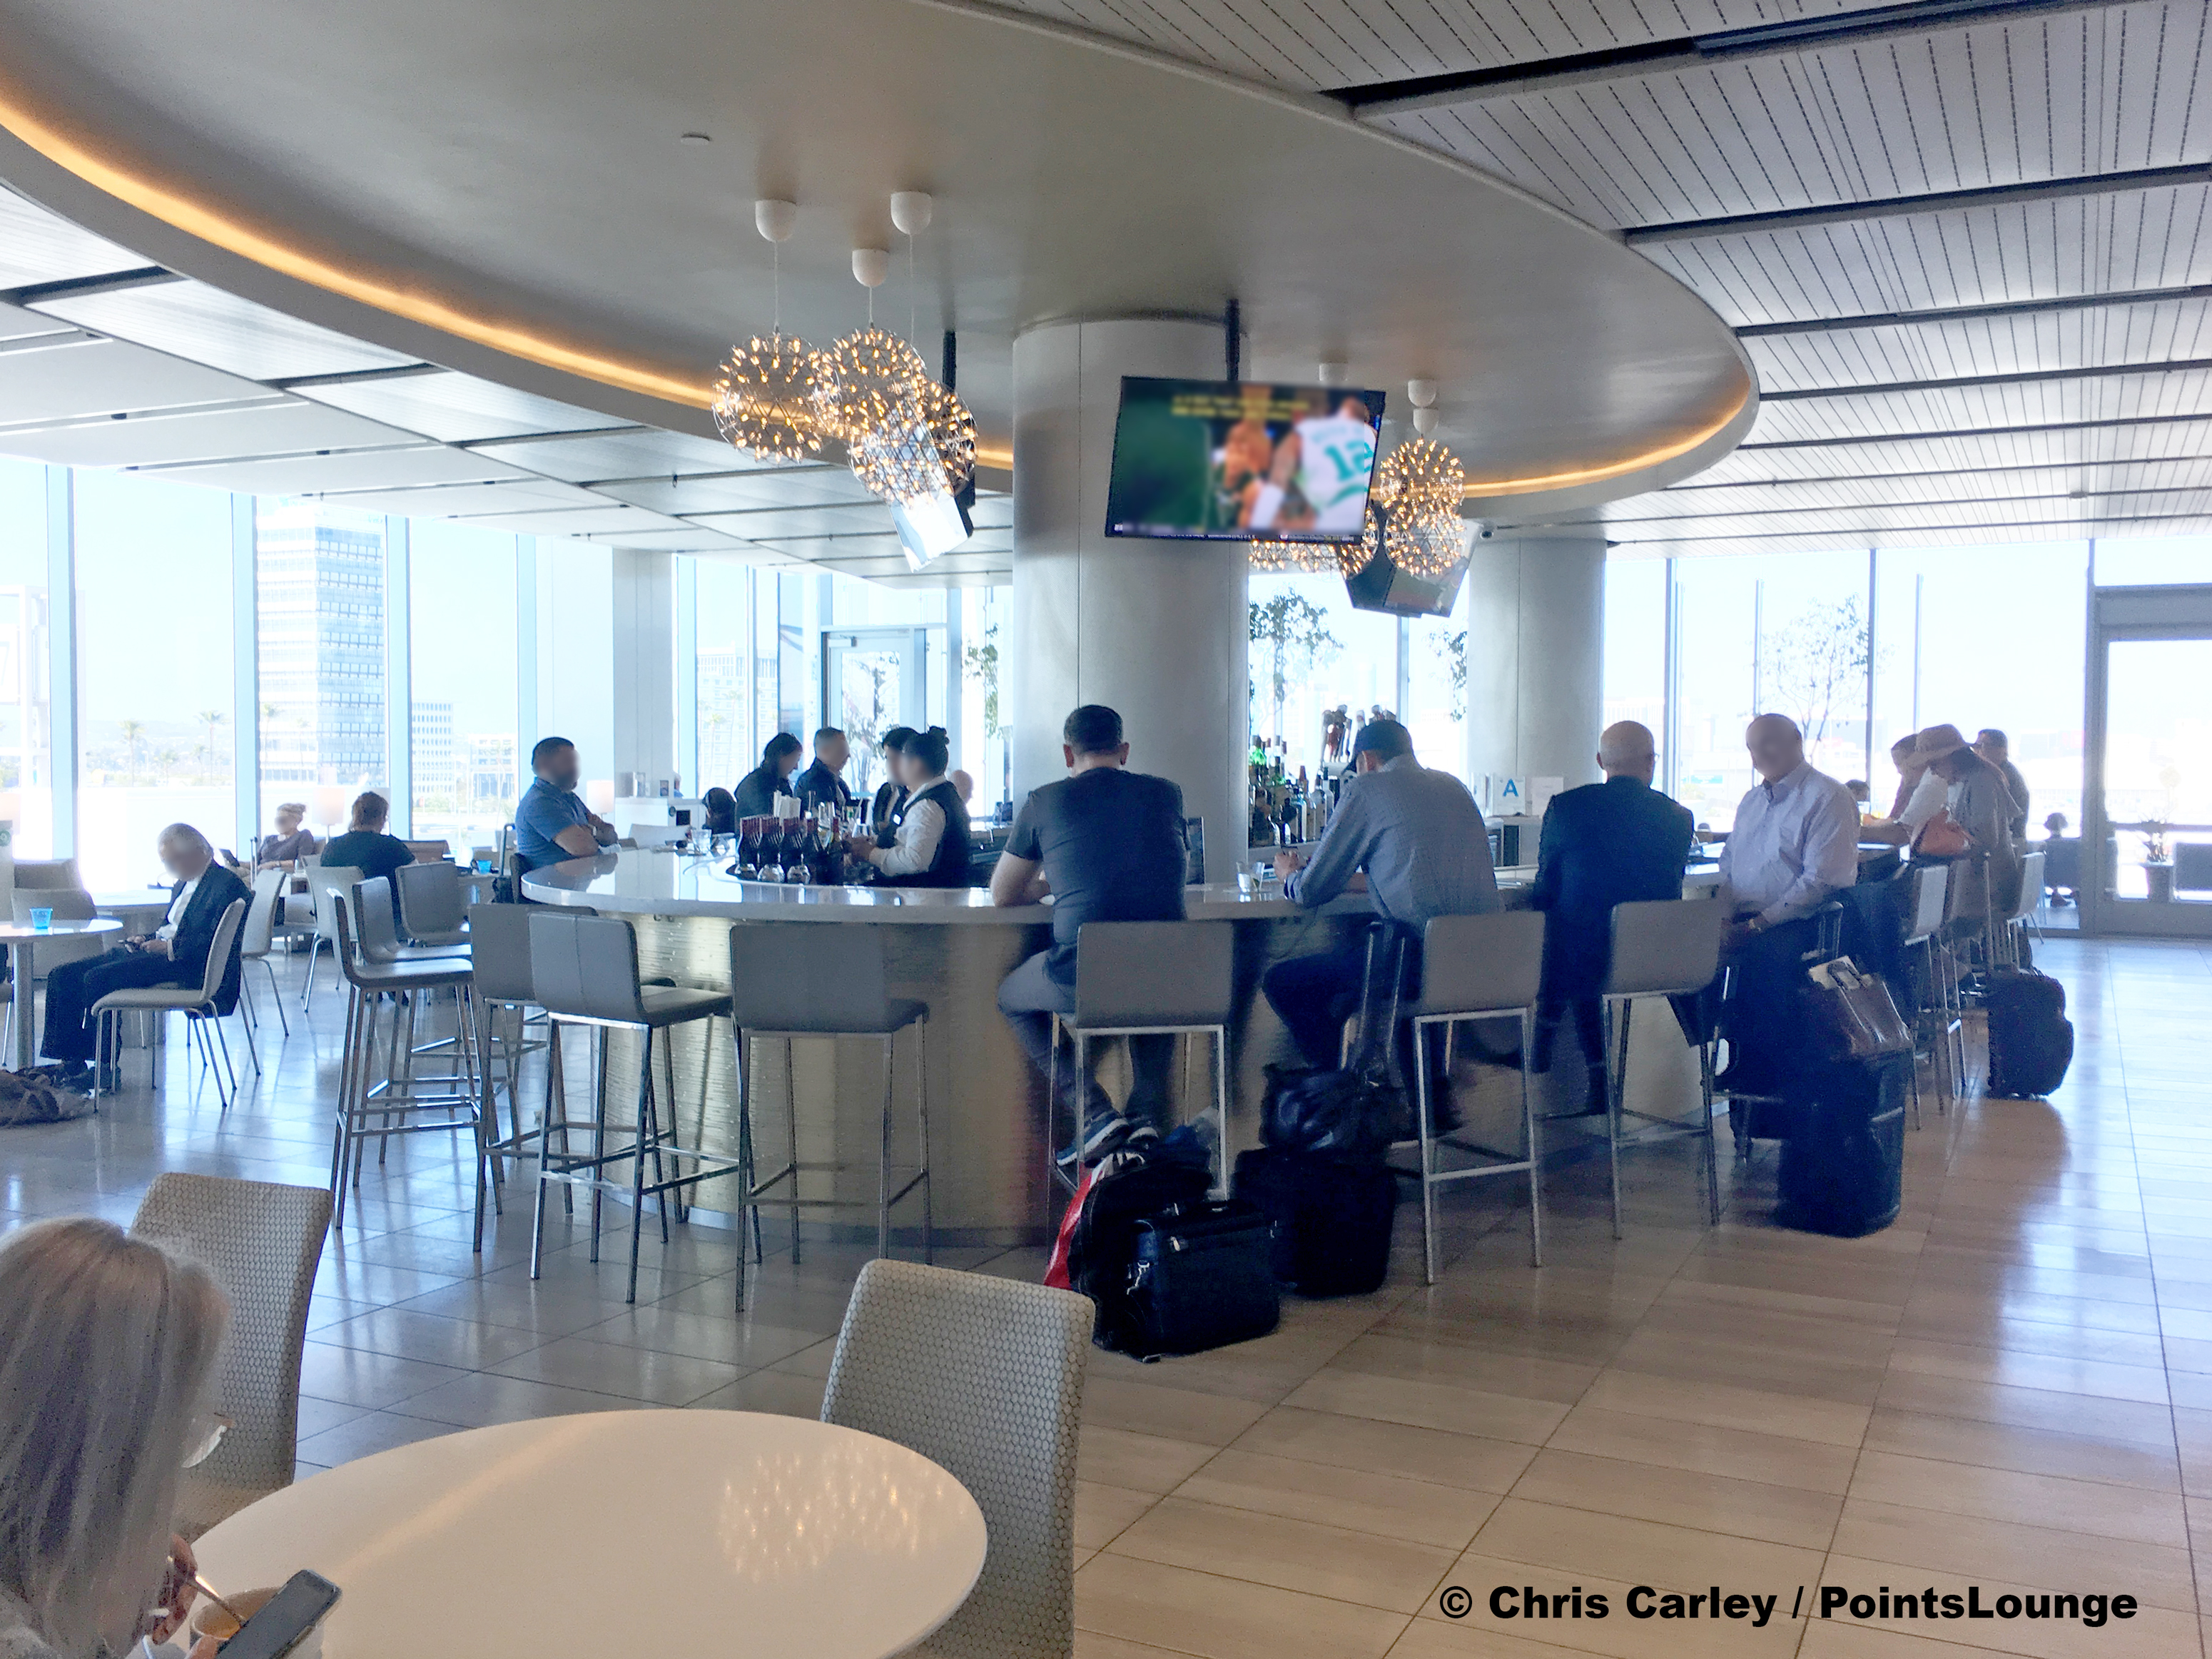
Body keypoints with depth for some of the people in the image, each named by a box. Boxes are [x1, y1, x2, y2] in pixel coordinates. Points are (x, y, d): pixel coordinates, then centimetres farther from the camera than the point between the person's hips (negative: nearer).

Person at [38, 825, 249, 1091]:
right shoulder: (184, 883, 22)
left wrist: (170, 947, -18)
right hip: (160, 949, 10)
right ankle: (70, 1060, -6)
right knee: (64, 974, -2)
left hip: (187, 964, -10)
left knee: (97, 978, -26)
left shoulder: (226, 884, -9)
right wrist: (147, 939, 5)